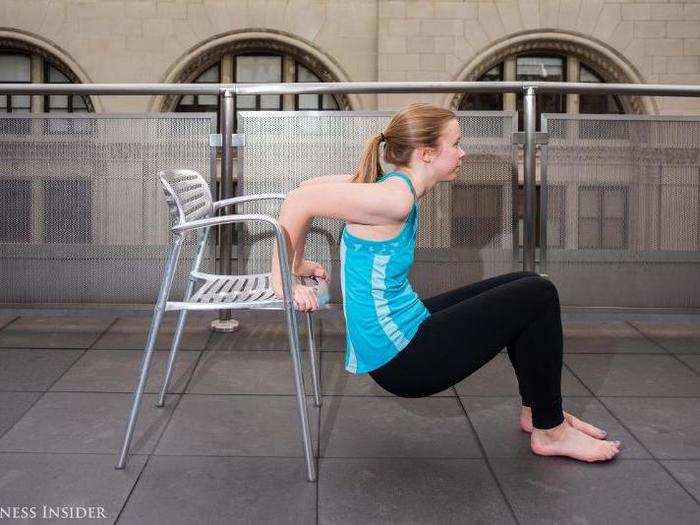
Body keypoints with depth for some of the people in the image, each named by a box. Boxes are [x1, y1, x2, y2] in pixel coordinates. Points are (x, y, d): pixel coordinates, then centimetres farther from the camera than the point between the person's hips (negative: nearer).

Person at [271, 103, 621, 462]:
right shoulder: (395, 198, -23)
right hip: (400, 359, -10)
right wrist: (283, 279, -19)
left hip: (405, 330, 10)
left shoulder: (392, 184, 3)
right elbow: (300, 200, -26)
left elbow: (311, 188, 10)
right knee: (538, 296, -7)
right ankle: (551, 432, 6)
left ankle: (536, 410, 26)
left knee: (523, 286, 17)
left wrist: (298, 264, 10)